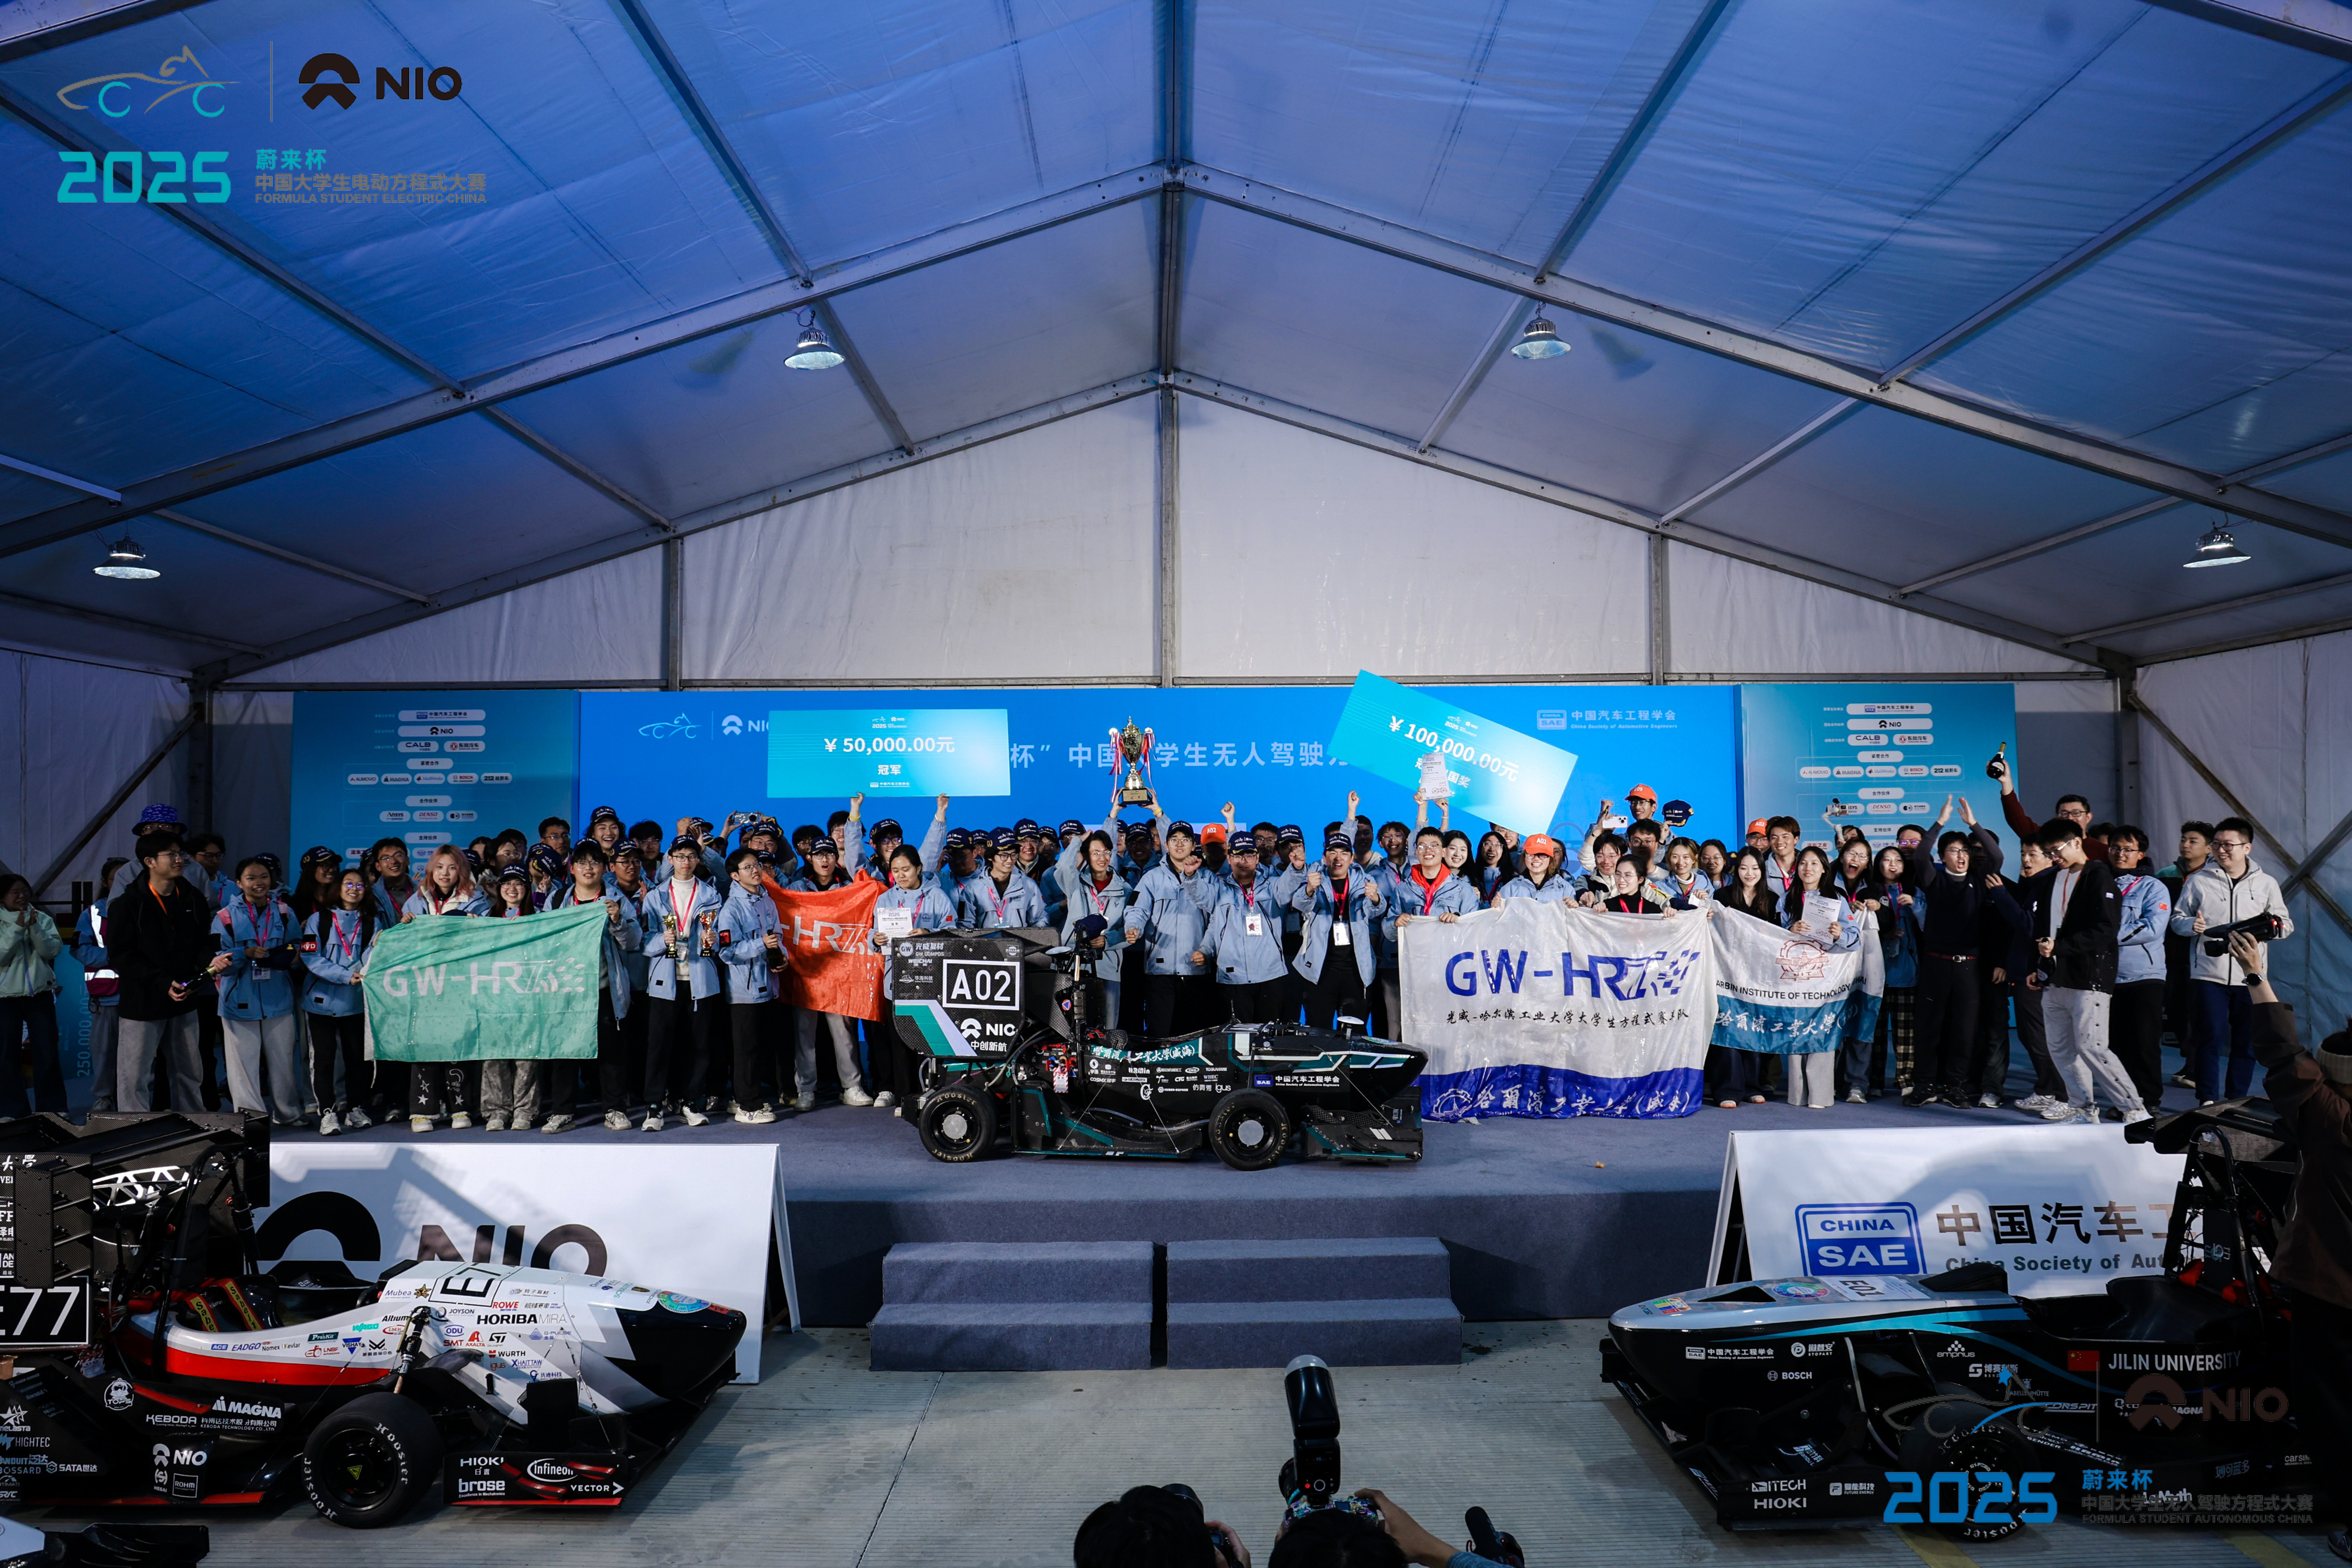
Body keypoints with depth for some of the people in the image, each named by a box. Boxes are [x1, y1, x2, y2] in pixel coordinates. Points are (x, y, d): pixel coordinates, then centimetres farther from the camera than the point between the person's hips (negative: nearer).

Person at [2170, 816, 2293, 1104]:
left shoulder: (2266, 883, 9)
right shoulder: (2198, 880, 4)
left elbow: (2287, 924, 14)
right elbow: (2177, 918, 10)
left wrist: (2273, 926, -10)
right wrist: (2192, 926, -13)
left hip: (2250, 976, 2)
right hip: (2209, 974, -2)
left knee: (2246, 1042, 7)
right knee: (2211, 1038, -5)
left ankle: (2236, 1101, 18)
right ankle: (2207, 1102, 0)